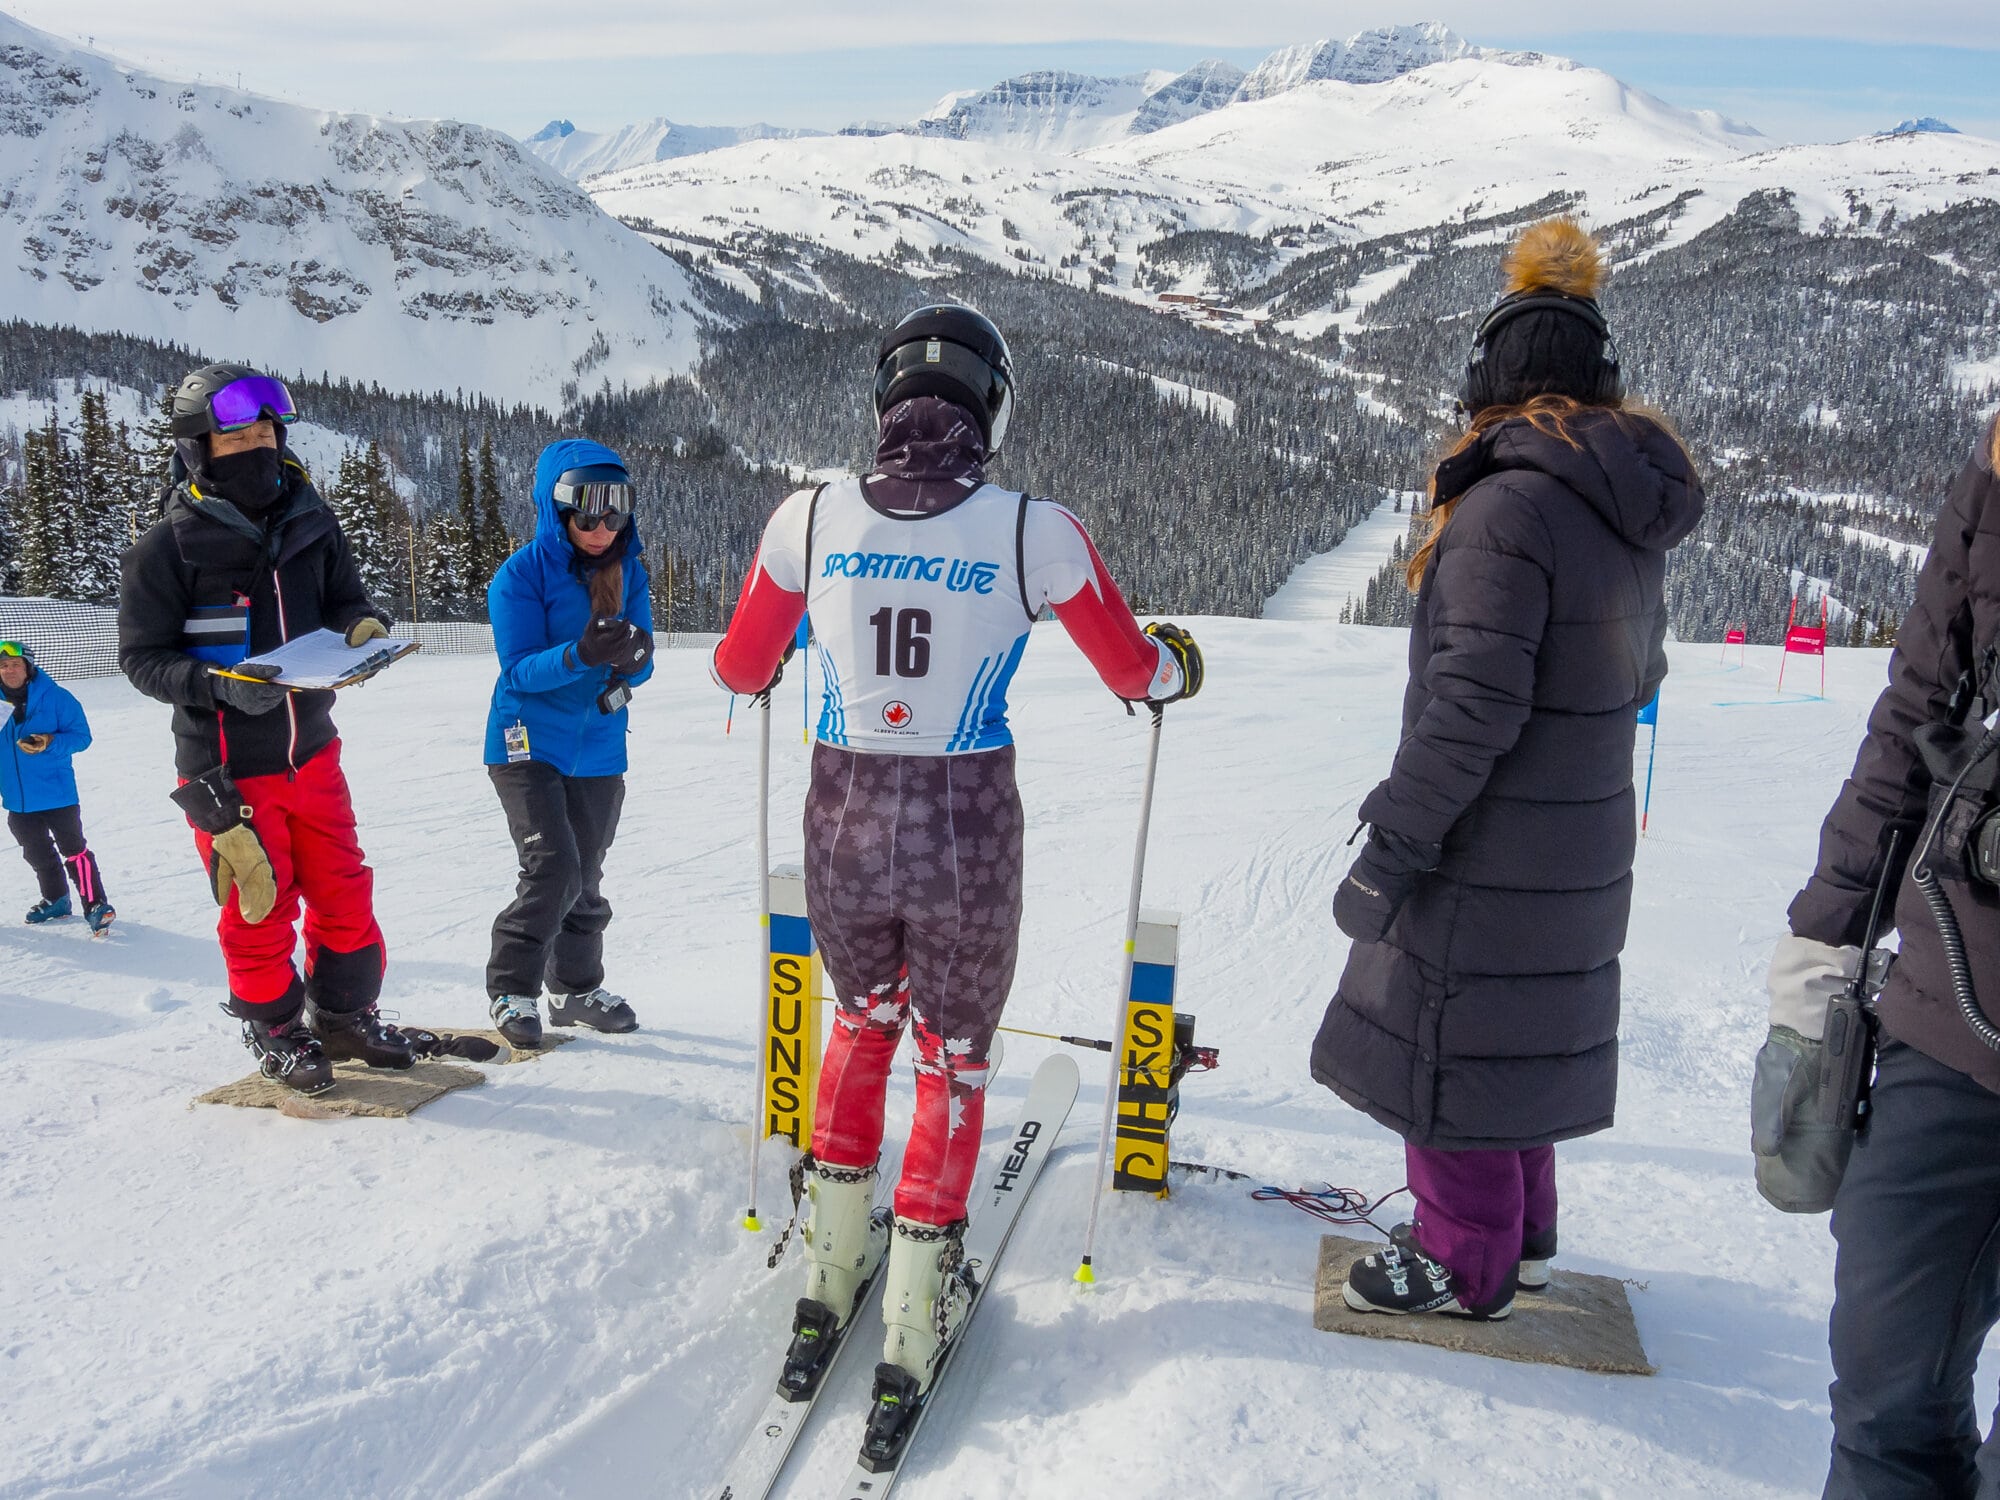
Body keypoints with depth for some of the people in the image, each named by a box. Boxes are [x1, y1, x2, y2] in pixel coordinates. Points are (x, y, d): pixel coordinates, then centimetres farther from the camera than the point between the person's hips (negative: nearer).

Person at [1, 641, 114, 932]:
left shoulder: (56, 697, -11)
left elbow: (81, 736, -10)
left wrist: (49, 743, -26)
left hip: (57, 793, -5)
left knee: (73, 849, -6)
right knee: (37, 854, 18)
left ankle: (96, 905, -2)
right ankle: (55, 900, 35)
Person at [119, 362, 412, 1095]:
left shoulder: (308, 519, 0)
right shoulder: (166, 546, -13)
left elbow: (343, 597, 11)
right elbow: (142, 655, -9)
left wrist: (363, 626, -12)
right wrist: (219, 684, -27)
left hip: (311, 752, 4)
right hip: (227, 770, -4)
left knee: (344, 893, 12)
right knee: (260, 907, 5)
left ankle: (344, 1014, 33)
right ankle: (276, 1032, 28)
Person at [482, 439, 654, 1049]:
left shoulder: (629, 571, 1)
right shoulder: (521, 574, -13)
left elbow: (639, 667, 0)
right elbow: (520, 667, -18)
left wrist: (632, 656, -24)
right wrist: (580, 656, -35)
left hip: (599, 748, 5)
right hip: (528, 744, -5)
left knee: (585, 877, 14)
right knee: (552, 870, -14)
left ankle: (576, 987, 30)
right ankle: (511, 991, 4)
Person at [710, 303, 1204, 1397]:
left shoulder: (810, 517, -5)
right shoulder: (1033, 532, -10)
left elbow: (740, 668, 7)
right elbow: (1134, 671, 2)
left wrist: (750, 668, 31)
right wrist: (1178, 662, 25)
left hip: (842, 820, 3)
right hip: (966, 833, -2)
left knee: (861, 1019, 29)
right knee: (954, 1055, 19)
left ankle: (831, 1263, 37)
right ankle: (915, 1316, 27)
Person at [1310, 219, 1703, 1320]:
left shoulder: (1510, 503, -21)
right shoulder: (1629, 515, 7)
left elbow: (1475, 702, -24)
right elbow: (1639, 672, 16)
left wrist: (1396, 840, -19)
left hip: (1490, 852, -9)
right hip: (1582, 841, 9)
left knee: (1447, 1040, 6)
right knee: (1521, 1028, 22)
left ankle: (1464, 1264, 20)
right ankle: (1516, 1230, 38)